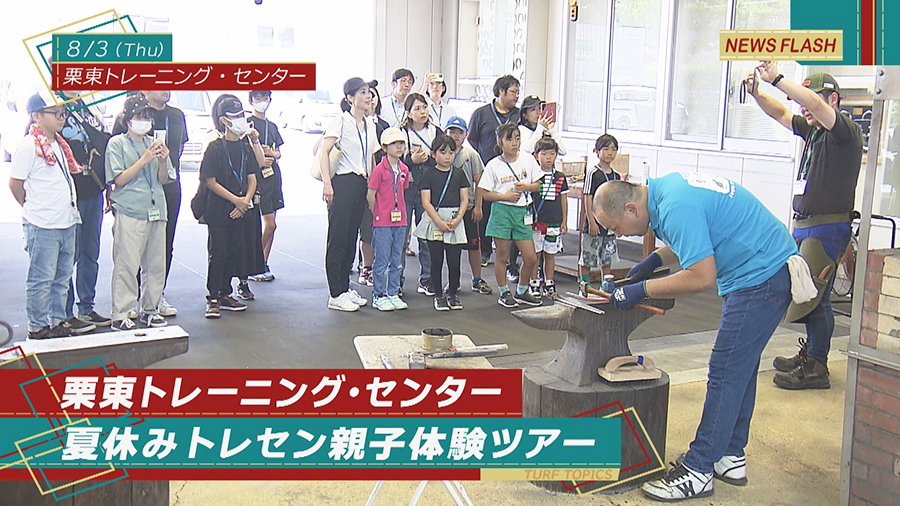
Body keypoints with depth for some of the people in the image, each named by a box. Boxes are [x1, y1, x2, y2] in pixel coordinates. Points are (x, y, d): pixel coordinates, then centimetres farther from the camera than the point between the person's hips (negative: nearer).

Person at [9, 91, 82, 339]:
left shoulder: (59, 143, 13)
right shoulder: (28, 146, -11)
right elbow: (15, 184, -8)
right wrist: (35, 209, 2)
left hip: (66, 223, 8)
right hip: (42, 226, -8)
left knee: (62, 277, 15)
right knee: (40, 279, 1)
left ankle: (58, 321, 25)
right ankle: (37, 327, 11)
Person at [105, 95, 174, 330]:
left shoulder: (154, 144, 17)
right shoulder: (117, 143, 3)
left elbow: (163, 179, 15)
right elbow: (119, 180, -6)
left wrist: (163, 161, -5)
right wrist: (144, 160, -15)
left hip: (156, 210, 5)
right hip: (129, 211, -5)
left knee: (156, 264, 6)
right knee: (126, 264, -7)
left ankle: (149, 309, 18)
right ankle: (120, 314, -2)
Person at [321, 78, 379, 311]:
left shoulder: (370, 124, 16)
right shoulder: (341, 121, -6)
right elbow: (324, 151, -14)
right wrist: (327, 182, -23)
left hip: (361, 184, 7)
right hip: (343, 182, -7)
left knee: (351, 237, 11)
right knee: (338, 238, -4)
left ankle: (345, 287, 20)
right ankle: (336, 295, -1)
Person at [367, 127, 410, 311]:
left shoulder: (404, 169, 8)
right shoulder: (380, 169, -10)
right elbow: (370, 195, -8)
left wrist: (401, 212, 10)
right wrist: (378, 214, -3)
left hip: (400, 221, 6)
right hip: (382, 223, -6)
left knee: (396, 261, 11)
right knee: (382, 261, 0)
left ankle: (393, 294, 20)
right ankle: (378, 296, 9)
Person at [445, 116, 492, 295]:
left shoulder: (471, 154, 3)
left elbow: (478, 182, 3)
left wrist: (478, 206, -2)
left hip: (468, 206, 0)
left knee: (474, 243, 4)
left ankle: (477, 280, 16)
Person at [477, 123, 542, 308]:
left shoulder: (528, 160, 5)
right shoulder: (493, 165, -3)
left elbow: (537, 185, 12)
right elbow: (485, 194, -2)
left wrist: (526, 186, -9)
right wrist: (505, 196, -16)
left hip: (522, 211, 3)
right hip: (501, 211, -3)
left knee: (531, 258, 2)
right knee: (502, 255, 4)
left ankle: (522, 291, 22)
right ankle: (504, 293, 19)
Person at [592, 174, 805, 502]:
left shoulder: (676, 209, -25)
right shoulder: (666, 187, 7)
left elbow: (702, 277, -28)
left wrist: (642, 289, -20)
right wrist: (656, 259, 9)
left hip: (761, 276, -11)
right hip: (770, 267, 11)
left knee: (727, 371, -7)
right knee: (740, 367, 16)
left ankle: (698, 470, -1)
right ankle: (731, 457, 26)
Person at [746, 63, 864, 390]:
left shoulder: (846, 131, -10)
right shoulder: (812, 130, 14)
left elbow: (815, 103, -27)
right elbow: (781, 114, 23)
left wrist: (777, 79, -25)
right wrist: (757, 94, 6)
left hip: (827, 229, -9)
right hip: (803, 226, 9)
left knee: (812, 296, -9)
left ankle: (816, 369, -1)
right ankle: (810, 355, 24)